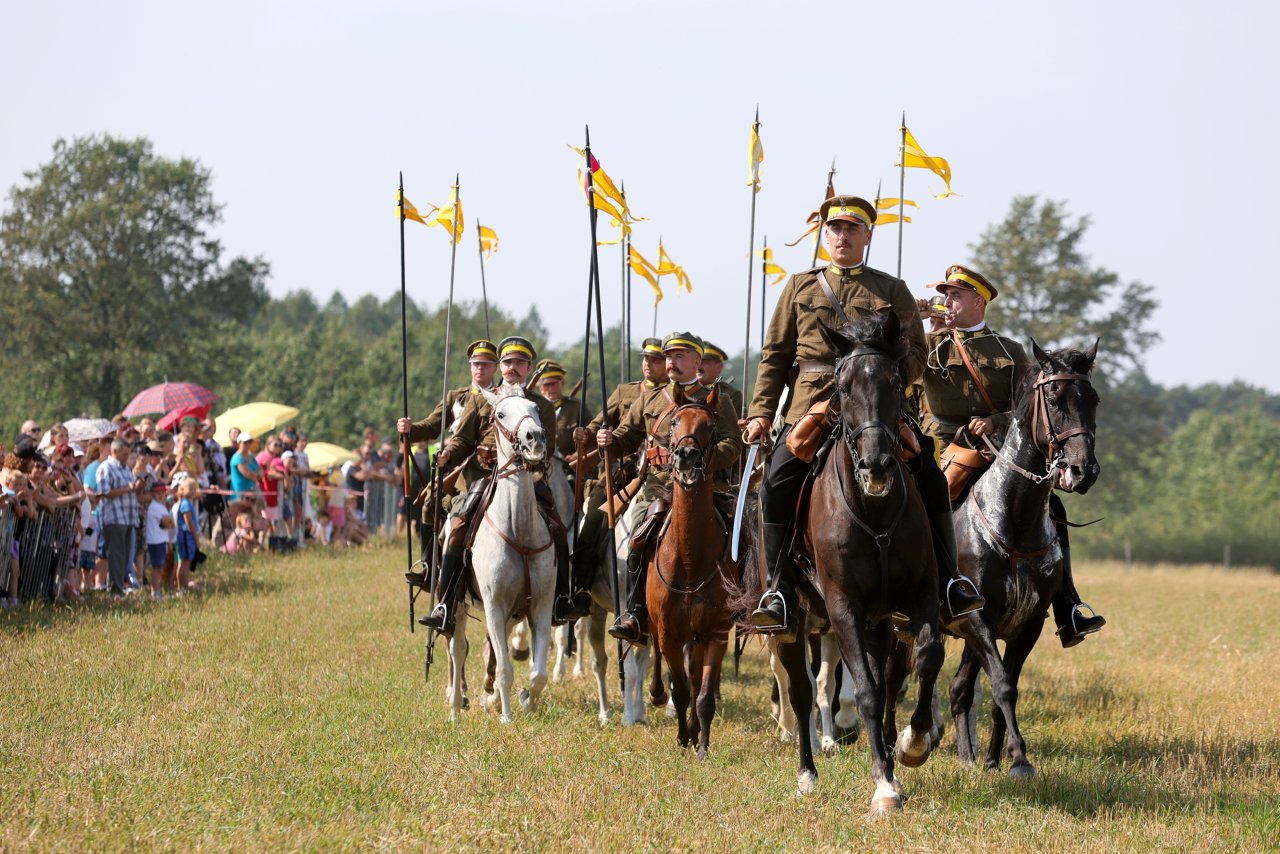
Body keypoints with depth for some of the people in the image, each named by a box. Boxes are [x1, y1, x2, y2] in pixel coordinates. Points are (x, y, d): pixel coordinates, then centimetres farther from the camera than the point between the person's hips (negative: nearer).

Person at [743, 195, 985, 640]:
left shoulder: (892, 291, 14)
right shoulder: (800, 287, 17)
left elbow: (915, 354, 7)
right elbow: (775, 355, 16)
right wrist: (762, 412, 4)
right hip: (813, 405, 0)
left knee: (930, 478, -16)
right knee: (777, 482, -21)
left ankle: (948, 585, -7)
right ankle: (779, 592, -15)